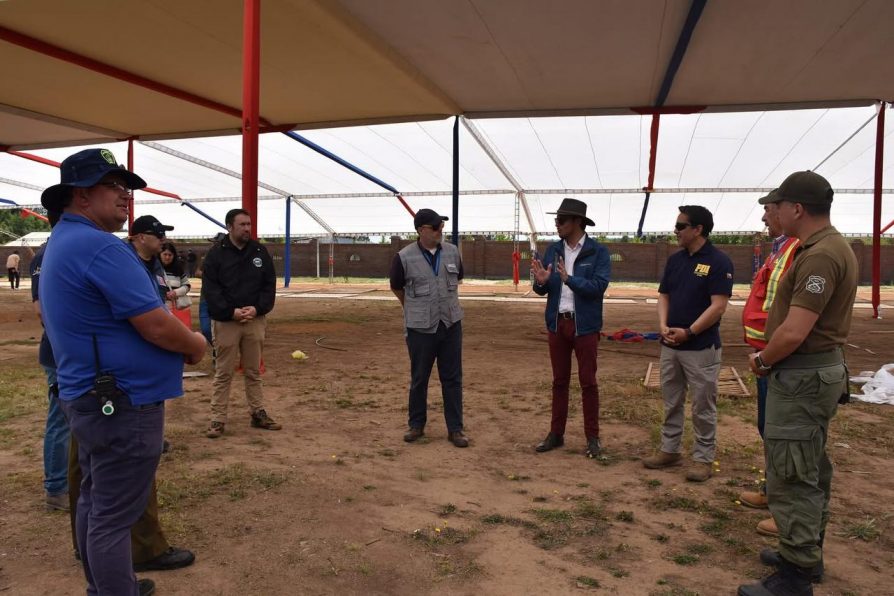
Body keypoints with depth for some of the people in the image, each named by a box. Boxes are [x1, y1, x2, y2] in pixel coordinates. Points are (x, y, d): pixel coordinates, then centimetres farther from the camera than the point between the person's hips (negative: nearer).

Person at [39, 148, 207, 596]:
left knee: (95, 502, 20)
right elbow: (156, 327, -24)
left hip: (90, 396, 11)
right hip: (122, 402, -11)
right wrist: (196, 345, -3)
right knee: (114, 515, 0)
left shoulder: (62, 243, 13)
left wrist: (178, 342, 10)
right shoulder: (100, 246, -20)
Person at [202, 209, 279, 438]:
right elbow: (210, 289, -8)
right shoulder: (216, 254, -4)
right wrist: (231, 312, -18)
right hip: (225, 321, -3)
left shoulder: (260, 251, 5)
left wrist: (257, 309, -11)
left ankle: (258, 414, 22)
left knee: (254, 371, 13)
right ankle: (218, 419, 9)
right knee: (223, 373, 3)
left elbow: (269, 284, 4)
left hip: (255, 320, 3)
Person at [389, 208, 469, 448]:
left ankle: (455, 429, 16)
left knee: (452, 378, 7)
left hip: (451, 325, 3)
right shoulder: (404, 257, -9)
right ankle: (416, 425, 26)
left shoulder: (452, 252, 2)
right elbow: (396, 287, 7)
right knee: (419, 379, 10)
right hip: (420, 328, -3)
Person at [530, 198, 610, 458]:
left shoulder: (598, 252, -7)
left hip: (584, 325, -4)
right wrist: (541, 281, -18)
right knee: (559, 381, 12)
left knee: (588, 382, 4)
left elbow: (599, 286, -18)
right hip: (557, 323, 4)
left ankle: (592, 437, 16)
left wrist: (569, 279, -30)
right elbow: (542, 290, 5)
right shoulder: (553, 250, 5)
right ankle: (556, 434, 22)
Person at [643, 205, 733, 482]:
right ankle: (670, 450, 27)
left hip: (701, 347, -6)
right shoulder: (674, 259, 9)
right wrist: (663, 326, -6)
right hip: (670, 346, 7)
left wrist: (689, 332, -18)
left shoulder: (718, 261, -11)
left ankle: (703, 458, 17)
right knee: (671, 403, 15)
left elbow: (718, 306, -16)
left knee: (703, 406, 5)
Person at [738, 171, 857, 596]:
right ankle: (807, 554, 34)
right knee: (810, 471, 19)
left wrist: (762, 361, -8)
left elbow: (793, 333, -26)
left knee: (791, 477, -2)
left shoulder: (820, 255, -22)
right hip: (815, 371, 11)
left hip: (803, 377, -11)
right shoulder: (828, 246, 12)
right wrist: (771, 359, 9)